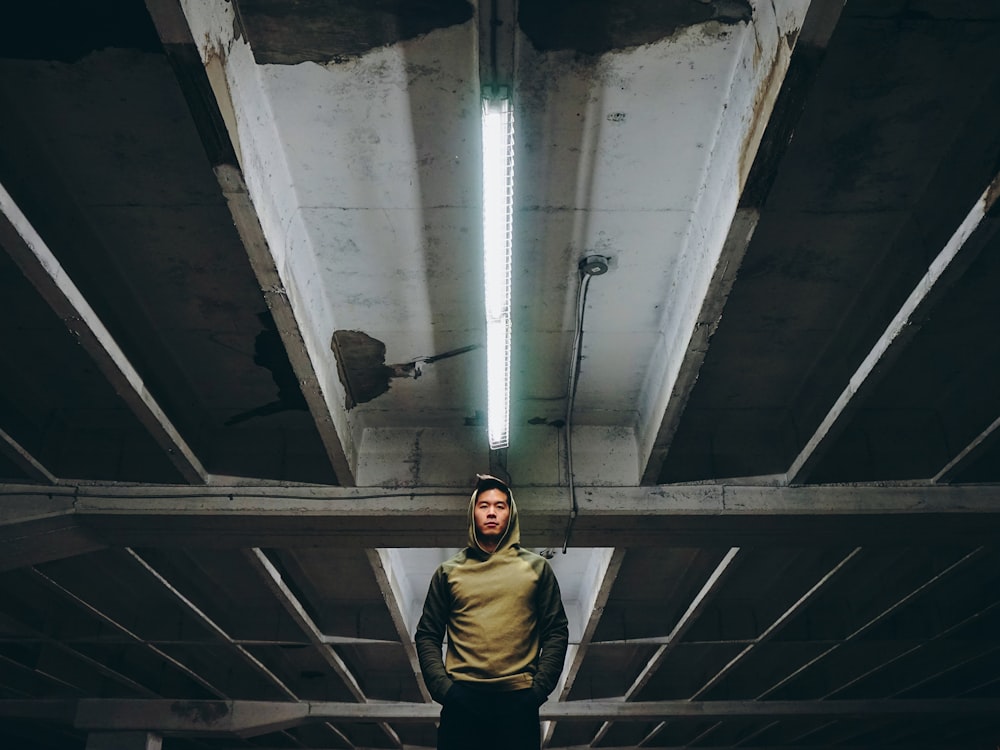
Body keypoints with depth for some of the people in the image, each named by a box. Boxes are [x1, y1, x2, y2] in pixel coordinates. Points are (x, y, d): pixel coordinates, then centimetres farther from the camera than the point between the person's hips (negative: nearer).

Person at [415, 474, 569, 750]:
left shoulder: (537, 567, 7)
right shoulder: (449, 571, 8)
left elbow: (556, 631, 5)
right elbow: (427, 635, 8)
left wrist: (539, 689, -4)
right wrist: (442, 687, -5)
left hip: (519, 701, 0)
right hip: (462, 702, 1)